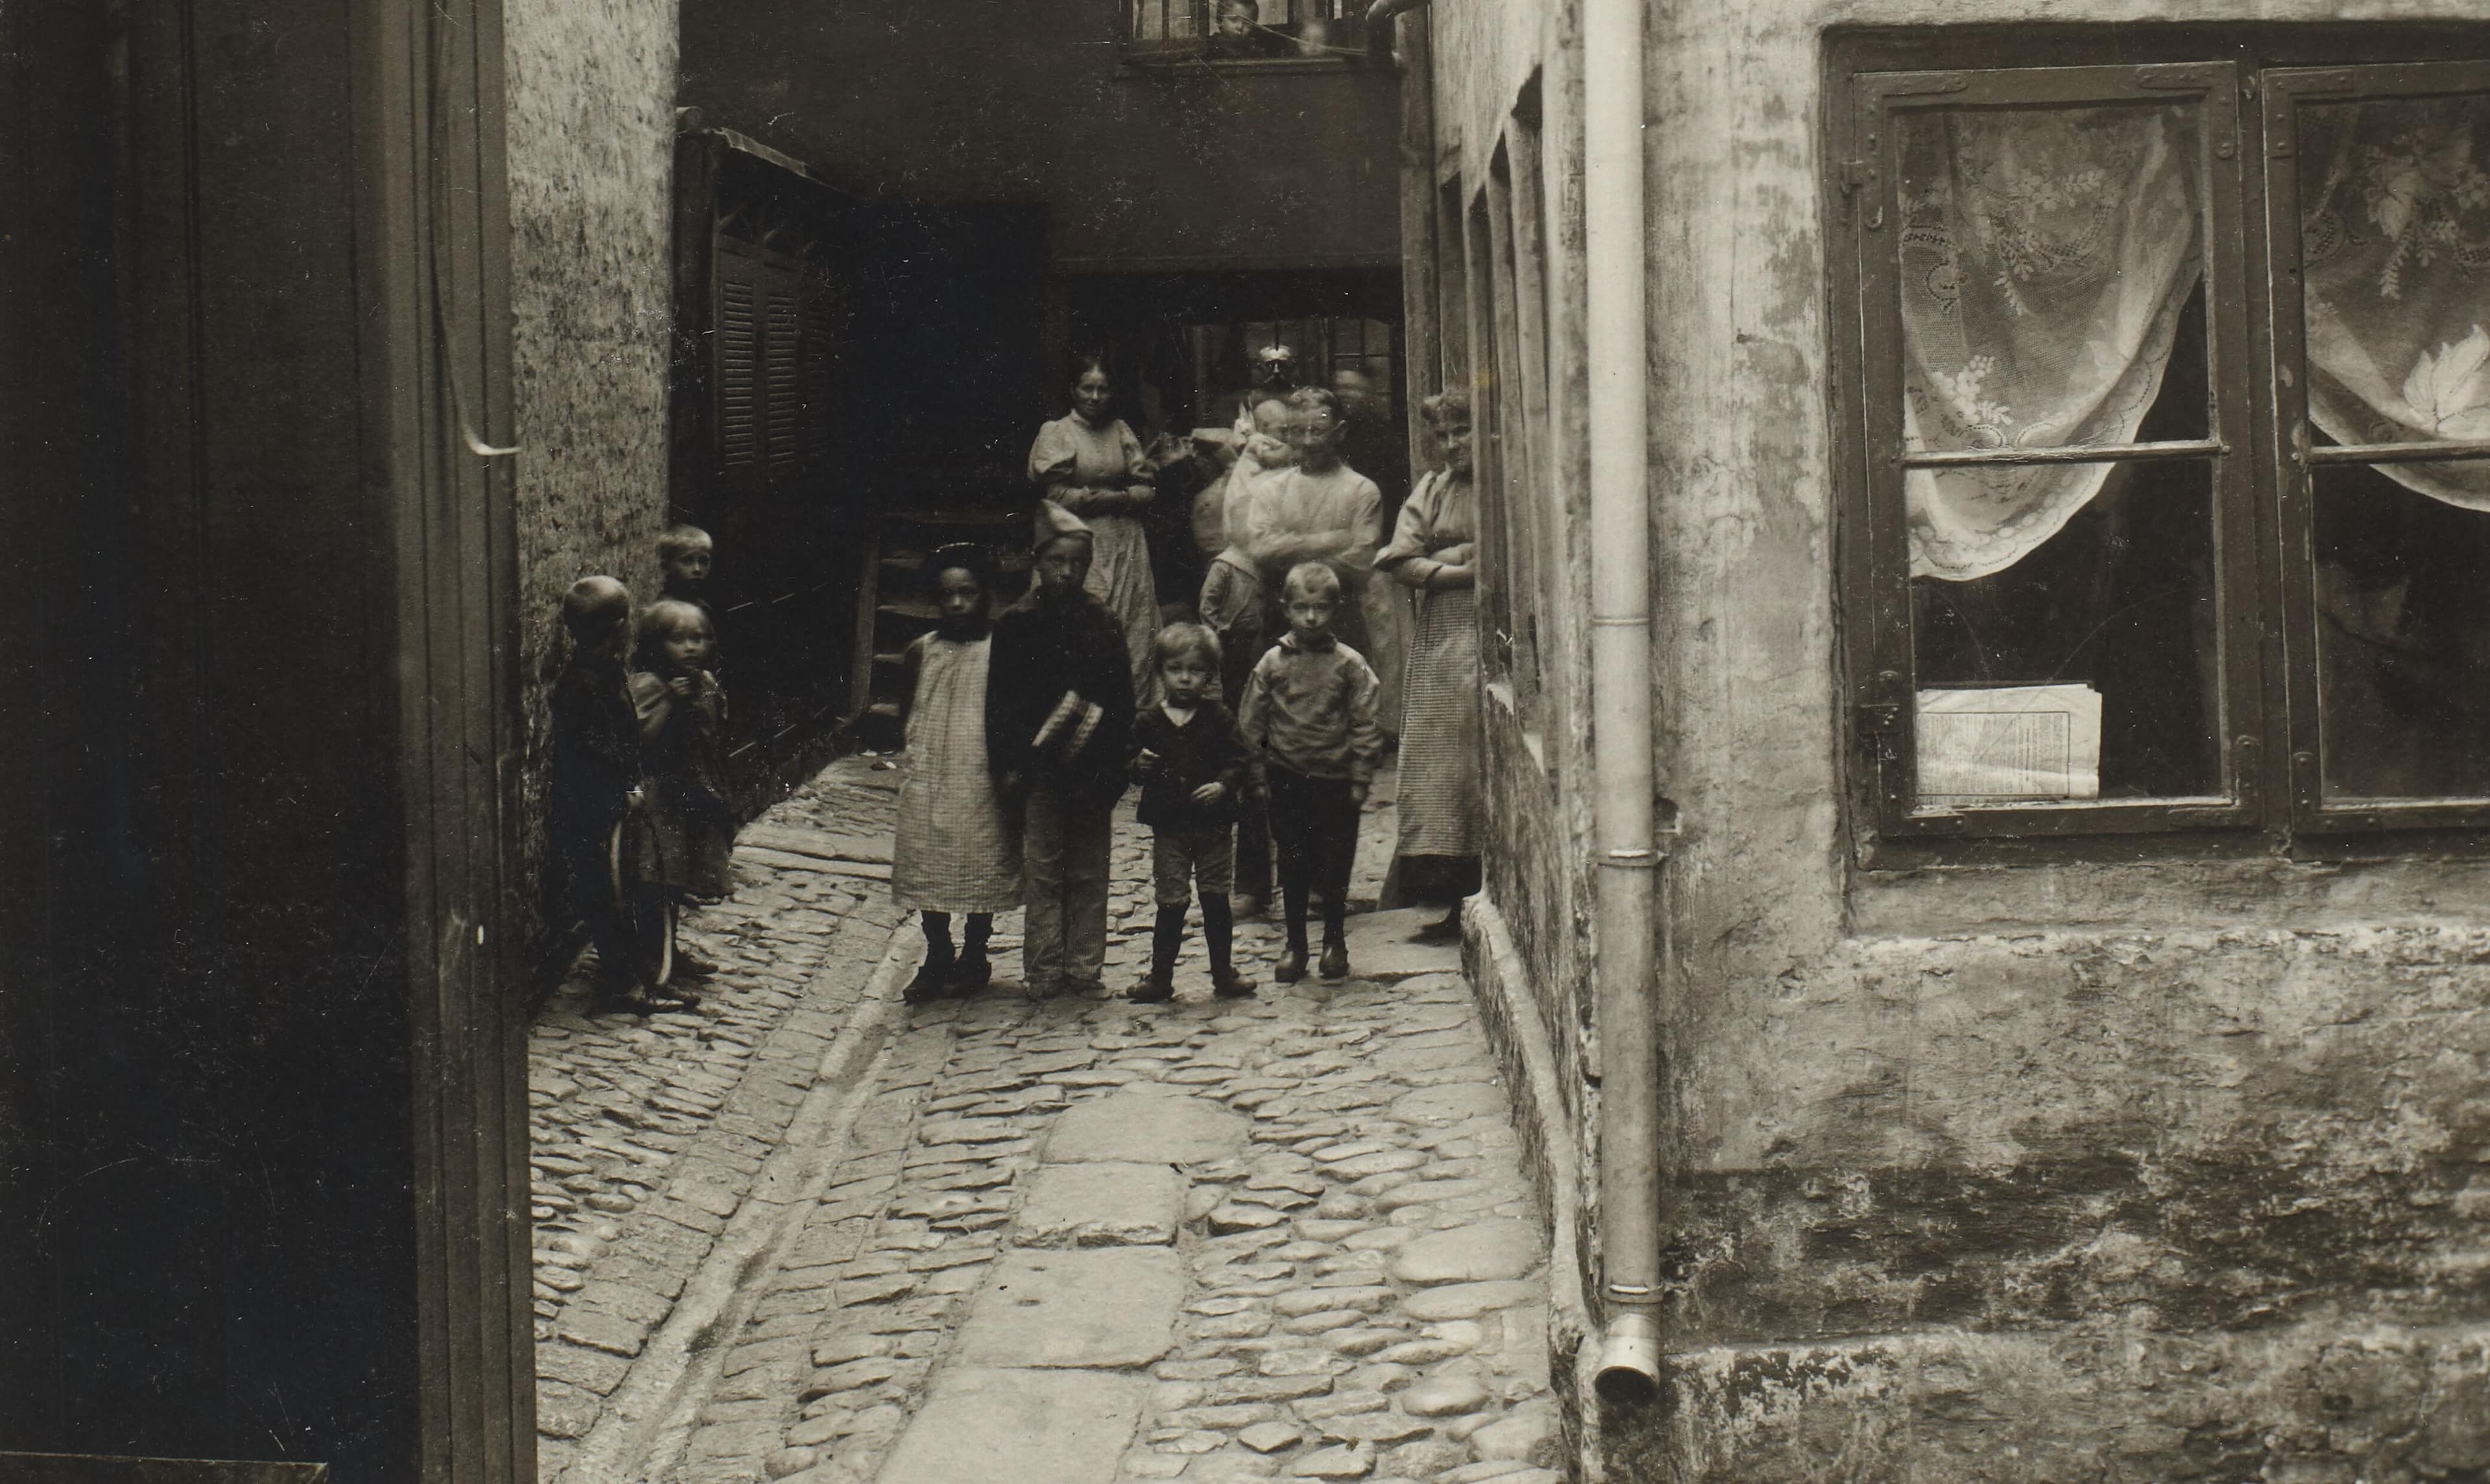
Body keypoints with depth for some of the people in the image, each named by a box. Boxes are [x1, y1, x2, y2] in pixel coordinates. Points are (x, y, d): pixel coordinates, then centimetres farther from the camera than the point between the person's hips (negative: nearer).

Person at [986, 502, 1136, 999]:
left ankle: (1085, 967, 13)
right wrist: (1007, 765, -6)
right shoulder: (1016, 626, 0)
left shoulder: (1104, 625, 5)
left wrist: (1111, 761, -1)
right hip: (1037, 768, -2)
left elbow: (1122, 699, 7)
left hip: (1091, 769, 2)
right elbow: (1000, 700, 0)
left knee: (1089, 875, 6)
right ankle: (1045, 970, 9)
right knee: (1042, 873, 3)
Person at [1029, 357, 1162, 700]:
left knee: (1132, 625, 0)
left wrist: (1111, 497, -8)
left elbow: (1146, 488, 10)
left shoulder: (1120, 431, 14)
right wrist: (1113, 496, -7)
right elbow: (1056, 494, -8)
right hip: (1081, 545, -4)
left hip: (1126, 546, 4)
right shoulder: (1056, 433, 2)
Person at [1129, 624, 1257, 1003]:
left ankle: (1223, 973, 19)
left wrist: (1223, 785, -21)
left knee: (1216, 900, 7)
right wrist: (1139, 766, -13)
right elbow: (1131, 766, 9)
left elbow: (1237, 761, -4)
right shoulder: (1149, 722, 3)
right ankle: (1160, 978, 11)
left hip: (1213, 826, 0)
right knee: (1171, 904, 3)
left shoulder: (1218, 718, -1)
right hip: (1168, 826, 0)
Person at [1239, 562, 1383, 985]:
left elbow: (1365, 727, -2)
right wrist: (1258, 776, 2)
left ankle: (1335, 942, 23)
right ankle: (1295, 945, 18)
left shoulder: (1351, 665, -4)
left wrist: (1359, 780, -6)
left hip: (1335, 780, -1)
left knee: (1336, 863, 7)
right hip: (1287, 779, 1)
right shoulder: (1272, 663, 0)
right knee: (1292, 864, 8)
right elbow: (1251, 723, 5)